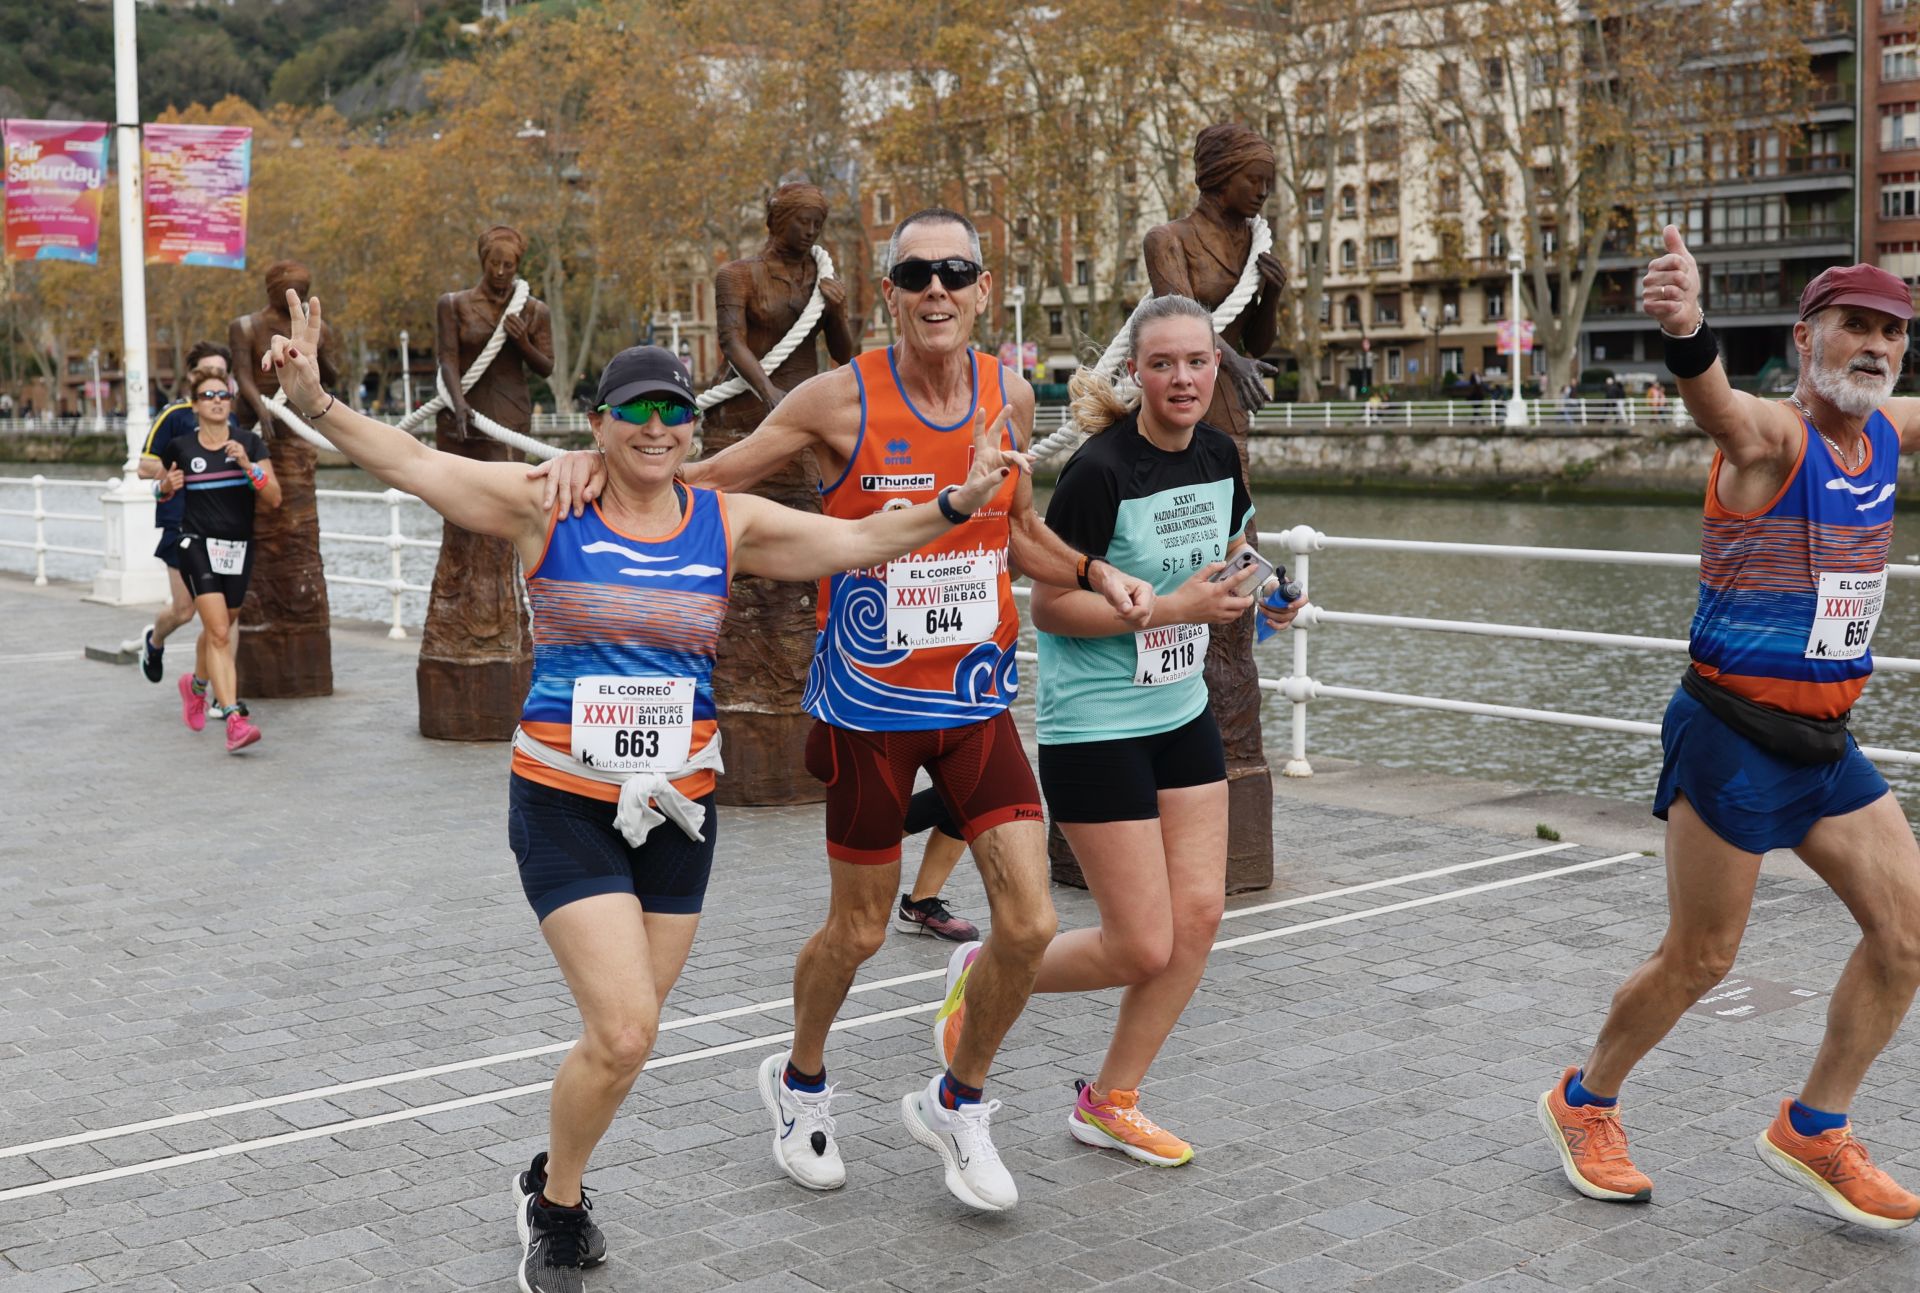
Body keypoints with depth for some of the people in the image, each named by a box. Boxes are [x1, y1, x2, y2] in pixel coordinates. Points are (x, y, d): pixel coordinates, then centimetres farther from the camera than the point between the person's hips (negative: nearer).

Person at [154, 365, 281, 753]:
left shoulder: (250, 443, 1)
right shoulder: (180, 448, 1)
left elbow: (274, 499, -4)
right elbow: (163, 491, 18)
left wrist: (248, 465, -18)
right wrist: (166, 486, -5)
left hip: (239, 547, 3)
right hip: (198, 545, -3)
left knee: (219, 630, 17)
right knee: (220, 633, -17)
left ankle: (196, 684, 49)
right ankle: (234, 720, -22)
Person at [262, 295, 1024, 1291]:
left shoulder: (728, 525, 2)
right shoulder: (548, 507, -5)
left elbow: (852, 540, 1)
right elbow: (413, 463, -11)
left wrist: (954, 505, -13)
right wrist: (314, 402, -25)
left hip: (676, 809, 4)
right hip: (563, 805, -4)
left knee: (621, 1033, 11)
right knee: (625, 1031, -13)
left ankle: (554, 1182, 39)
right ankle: (556, 1204, 14)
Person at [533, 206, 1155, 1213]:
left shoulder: (1009, 397, 1)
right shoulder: (841, 400, -12)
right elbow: (702, 480, -4)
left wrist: (1095, 574, 3)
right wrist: (597, 461, -20)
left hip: (976, 696, 4)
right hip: (868, 703, -3)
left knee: (1029, 923, -4)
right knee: (858, 931, 9)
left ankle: (956, 1104, 22)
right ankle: (800, 1084, 40)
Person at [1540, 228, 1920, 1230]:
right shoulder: (1769, 438, -17)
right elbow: (1713, 399, -40)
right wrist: (1686, 331, -64)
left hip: (1827, 743, 8)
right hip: (1735, 738, -7)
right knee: (1698, 960, 2)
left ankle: (1812, 1130, 20)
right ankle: (1585, 1103, 25)